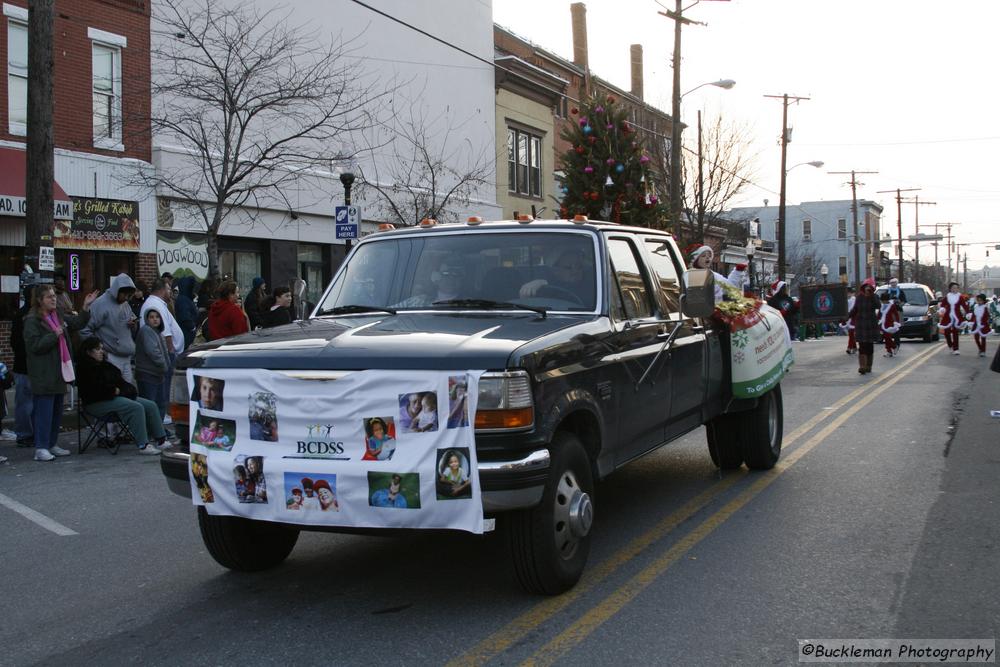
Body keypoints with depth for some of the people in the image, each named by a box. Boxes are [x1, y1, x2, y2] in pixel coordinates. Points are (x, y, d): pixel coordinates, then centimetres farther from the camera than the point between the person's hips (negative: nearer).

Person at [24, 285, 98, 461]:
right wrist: (54, 335, -16)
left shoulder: (58, 317, 14)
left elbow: (78, 323, 25)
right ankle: (41, 448, -2)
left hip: (59, 373, 8)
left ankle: (52, 444, 22)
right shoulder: (32, 321, -10)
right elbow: (34, 345, -18)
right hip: (43, 375, -8)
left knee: (57, 411, 13)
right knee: (43, 411, -7)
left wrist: (86, 307, 11)